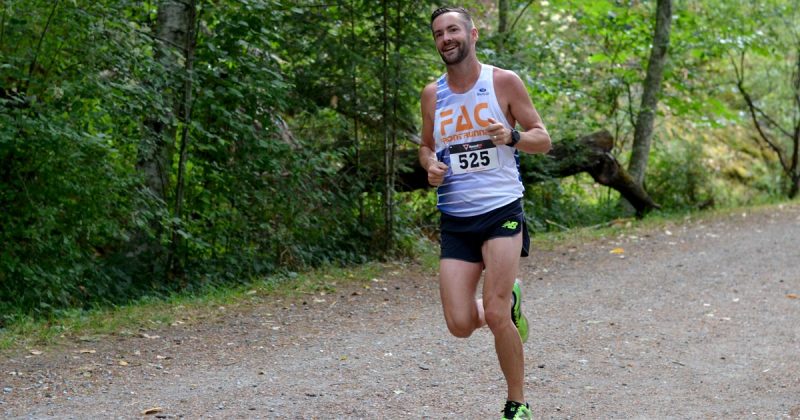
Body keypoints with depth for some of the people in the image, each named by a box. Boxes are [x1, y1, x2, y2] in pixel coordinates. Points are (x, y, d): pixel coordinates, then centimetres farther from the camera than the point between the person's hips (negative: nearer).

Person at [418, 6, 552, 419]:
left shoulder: (503, 82, -2)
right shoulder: (432, 95, 8)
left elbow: (543, 139, 2)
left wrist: (511, 137, -19)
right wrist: (430, 164, -2)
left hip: (501, 211, -4)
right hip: (455, 220, 4)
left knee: (495, 316, -15)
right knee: (460, 325, -5)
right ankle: (509, 300, 29)